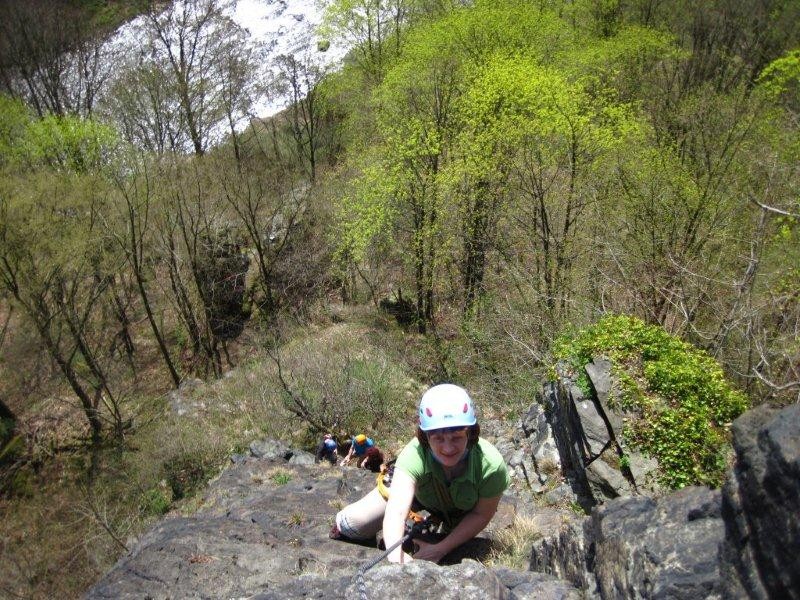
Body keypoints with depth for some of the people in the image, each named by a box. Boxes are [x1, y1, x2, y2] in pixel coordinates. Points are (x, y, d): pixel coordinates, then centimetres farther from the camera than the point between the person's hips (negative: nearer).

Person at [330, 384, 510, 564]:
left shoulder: (491, 466, -39)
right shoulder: (415, 455, -43)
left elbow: (481, 514, -23)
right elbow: (396, 510, -55)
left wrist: (440, 549, -28)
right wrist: (396, 556, -72)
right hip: (416, 488, -1)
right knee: (356, 522, -7)